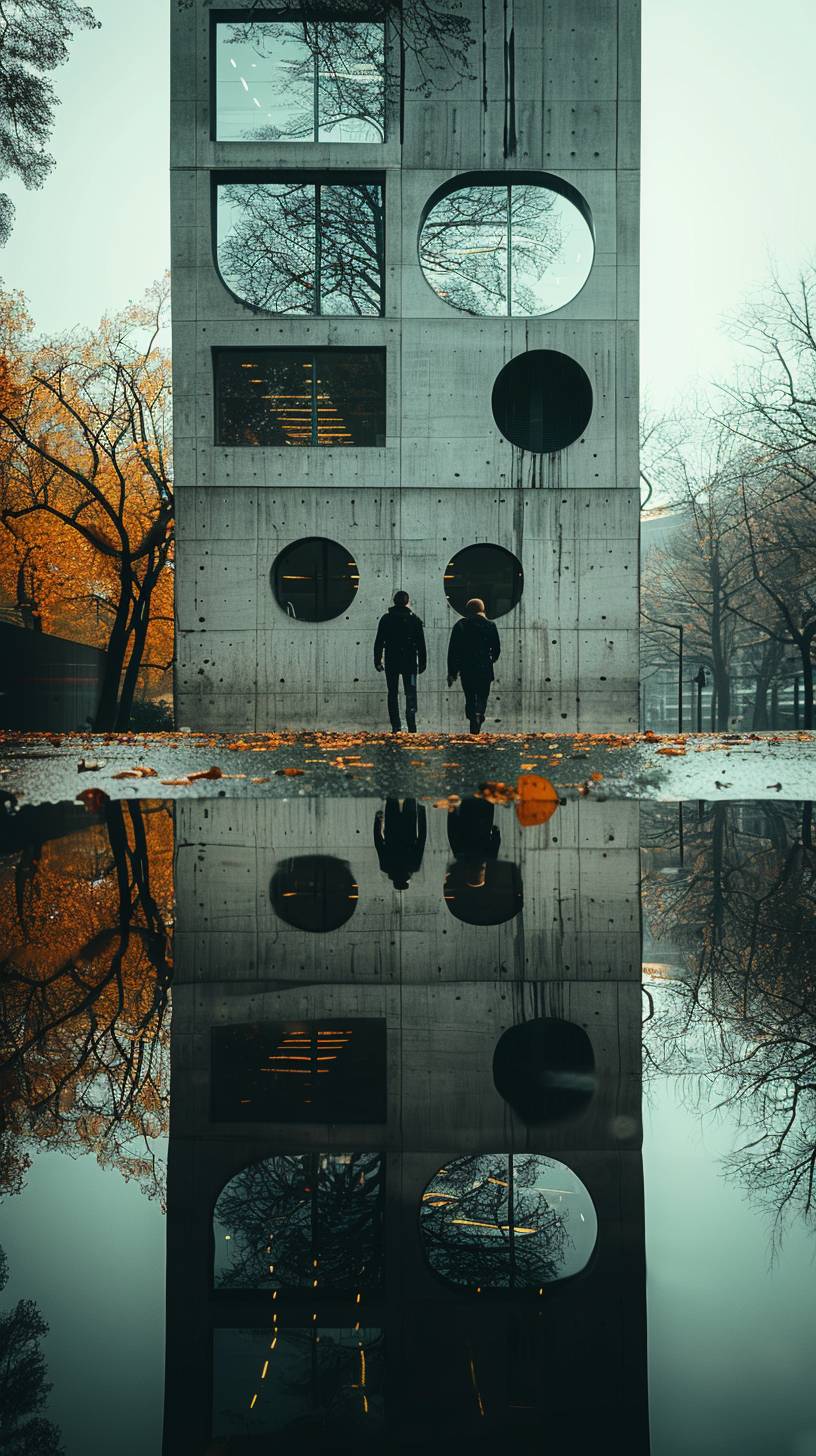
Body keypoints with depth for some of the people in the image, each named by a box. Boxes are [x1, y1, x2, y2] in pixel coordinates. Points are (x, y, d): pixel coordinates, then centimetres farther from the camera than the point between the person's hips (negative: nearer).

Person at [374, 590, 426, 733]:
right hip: (409, 662, -1)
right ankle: (411, 726, -14)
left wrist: (377, 661, 6)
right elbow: (421, 643, 2)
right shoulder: (414, 619, 1)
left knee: (393, 694, 7)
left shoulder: (386, 619, 2)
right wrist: (422, 662, 7)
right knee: (411, 694, 1)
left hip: (391, 662, 1)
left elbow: (379, 642, 1)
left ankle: (396, 727, 2)